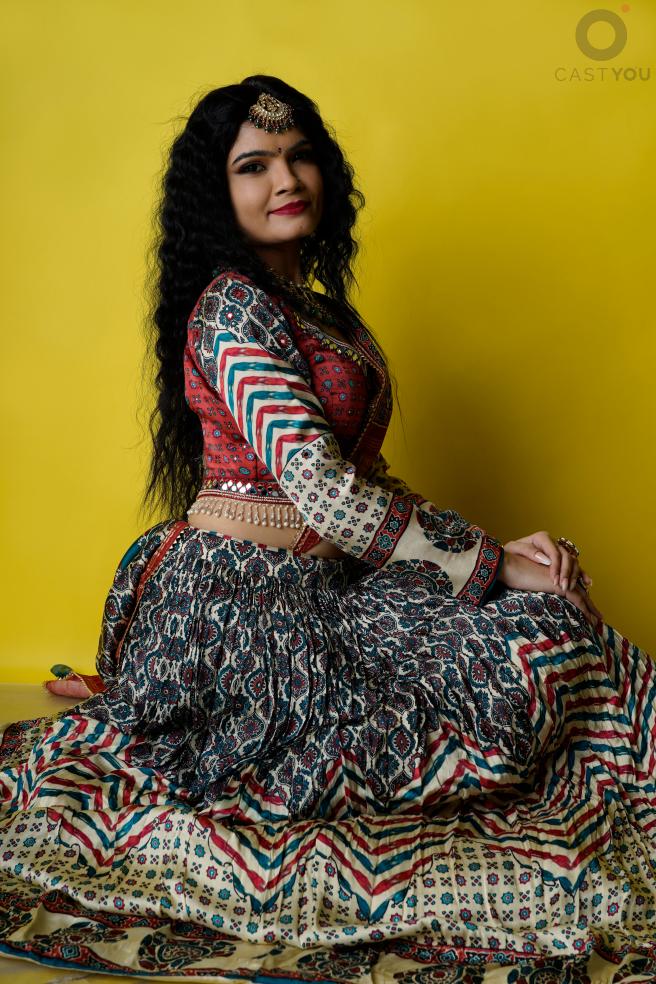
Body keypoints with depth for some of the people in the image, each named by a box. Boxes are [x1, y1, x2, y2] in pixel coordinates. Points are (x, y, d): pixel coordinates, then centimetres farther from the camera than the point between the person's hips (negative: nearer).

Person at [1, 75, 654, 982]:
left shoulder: (317, 305, 15)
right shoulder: (233, 307, -13)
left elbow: (365, 481, 13)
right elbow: (323, 495, -23)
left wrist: (495, 548, 0)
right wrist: (491, 566, -15)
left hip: (322, 583, 8)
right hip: (248, 596, -8)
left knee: (552, 627, -1)